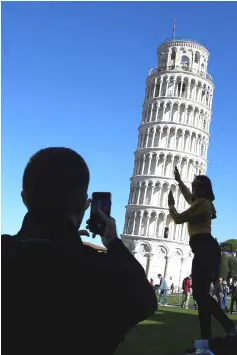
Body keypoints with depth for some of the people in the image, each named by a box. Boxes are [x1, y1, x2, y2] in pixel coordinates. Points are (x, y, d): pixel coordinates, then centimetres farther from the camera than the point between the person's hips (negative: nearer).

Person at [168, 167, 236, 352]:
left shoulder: (201, 202, -8)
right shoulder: (200, 202, 23)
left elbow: (178, 219, -7)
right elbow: (188, 195, 46)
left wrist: (171, 205, 11)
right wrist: (178, 180, 53)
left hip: (205, 248, -10)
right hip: (204, 250, 10)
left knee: (200, 293, -18)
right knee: (201, 293, 5)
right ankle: (206, 339, 3)